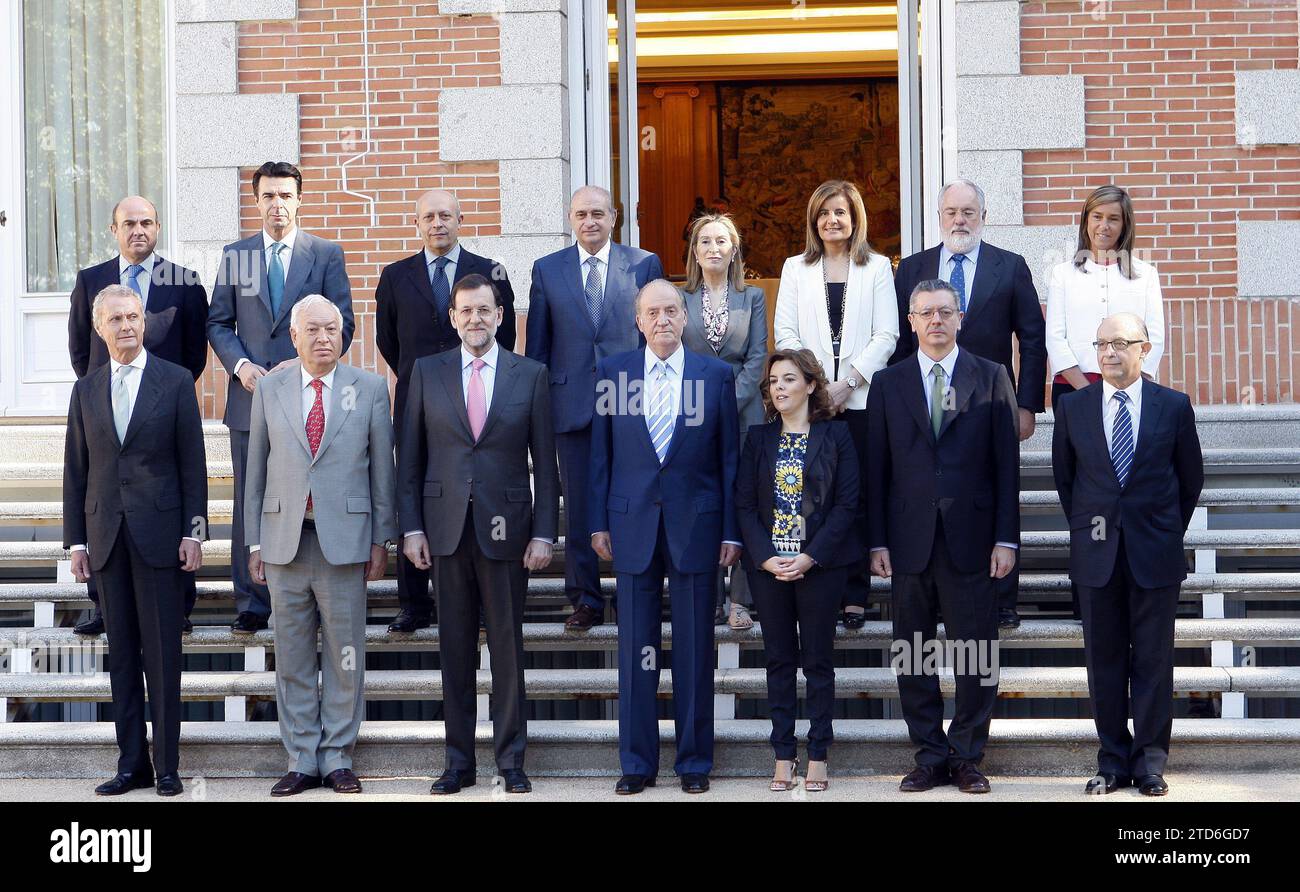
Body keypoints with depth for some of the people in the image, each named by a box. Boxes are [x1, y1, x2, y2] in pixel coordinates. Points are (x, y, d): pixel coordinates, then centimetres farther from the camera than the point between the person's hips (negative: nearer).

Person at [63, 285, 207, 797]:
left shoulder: (176, 382, 2)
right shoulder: (86, 390, 11)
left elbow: (192, 462, 0)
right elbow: (75, 471, 11)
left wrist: (193, 531, -5)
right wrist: (76, 540, 5)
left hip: (159, 533, -3)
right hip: (106, 536, 3)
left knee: (162, 653, -1)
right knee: (122, 653, 7)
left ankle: (167, 765, 5)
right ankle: (132, 764, 12)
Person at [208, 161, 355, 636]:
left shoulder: (327, 253, 5)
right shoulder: (234, 254, 10)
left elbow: (342, 323, 2)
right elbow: (218, 323, 11)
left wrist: (304, 364, -11)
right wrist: (240, 364, -7)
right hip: (251, 398, 2)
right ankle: (252, 604, 9)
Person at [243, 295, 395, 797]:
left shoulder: (369, 389, 4)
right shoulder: (269, 390, 8)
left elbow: (382, 469, 5)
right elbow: (256, 470, 9)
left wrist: (381, 540, 2)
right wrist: (254, 542, 6)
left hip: (345, 540, -1)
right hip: (284, 540, 1)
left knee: (345, 656, 2)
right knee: (292, 657, 6)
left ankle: (337, 759, 13)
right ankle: (302, 761, 14)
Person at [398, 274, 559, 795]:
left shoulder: (530, 375, 4)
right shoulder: (427, 373, 7)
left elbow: (545, 462, 3)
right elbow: (410, 457, 7)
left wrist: (544, 533, -3)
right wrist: (411, 528, 0)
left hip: (506, 528, -1)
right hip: (447, 528, 1)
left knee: (507, 649, 4)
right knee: (455, 650, 6)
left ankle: (511, 761, 13)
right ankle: (459, 762, 14)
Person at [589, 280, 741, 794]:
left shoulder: (716, 375, 3)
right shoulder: (613, 373, 5)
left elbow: (729, 458, 3)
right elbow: (601, 454, 7)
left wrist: (731, 531, 0)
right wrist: (599, 523, 2)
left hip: (696, 527, -1)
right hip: (633, 526, 1)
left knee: (695, 651, 5)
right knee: (635, 650, 5)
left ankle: (695, 762, 15)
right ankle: (637, 763, 14)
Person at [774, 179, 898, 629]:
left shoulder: (877, 268, 8)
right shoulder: (796, 268, 13)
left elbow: (886, 336, 2)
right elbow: (785, 334, 5)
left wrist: (848, 383, -10)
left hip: (861, 399, -1)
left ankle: (854, 595, 3)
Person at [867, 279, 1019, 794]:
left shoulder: (991, 379, 5)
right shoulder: (888, 384, 9)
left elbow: (1007, 464, 3)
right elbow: (877, 469, 7)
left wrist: (1006, 538, -3)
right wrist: (877, 542, 1)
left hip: (971, 541, -1)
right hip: (910, 540, 2)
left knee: (975, 655, 1)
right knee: (912, 656, 5)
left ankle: (967, 757, 12)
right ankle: (930, 757, 15)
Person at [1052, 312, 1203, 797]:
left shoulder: (1174, 406, 0)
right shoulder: (1072, 406, 3)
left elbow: (1191, 476, 9)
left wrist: (1169, 532, 10)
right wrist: (1085, 527, 11)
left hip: (1155, 553, -1)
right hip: (1097, 554, 1)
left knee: (1153, 658, 3)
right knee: (1104, 657, 6)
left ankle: (1150, 761, 12)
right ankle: (1113, 760, 14)